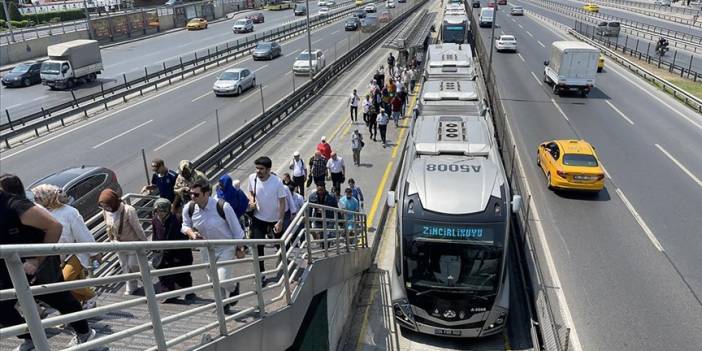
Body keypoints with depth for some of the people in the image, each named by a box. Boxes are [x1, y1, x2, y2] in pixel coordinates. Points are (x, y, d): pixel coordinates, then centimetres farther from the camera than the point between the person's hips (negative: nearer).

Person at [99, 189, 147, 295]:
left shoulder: (128, 210, -31)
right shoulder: (105, 212, -12)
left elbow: (137, 228, -20)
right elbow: (108, 227, 6)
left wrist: (144, 241, -11)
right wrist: (111, 239, 13)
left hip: (132, 243, -5)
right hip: (119, 244, 6)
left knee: (133, 265, 4)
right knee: (124, 267, 16)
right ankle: (131, 287, 35)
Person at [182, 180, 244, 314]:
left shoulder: (223, 207, -28)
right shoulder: (188, 208, -16)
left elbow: (236, 228, -14)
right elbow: (185, 226, 4)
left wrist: (240, 247, -7)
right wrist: (191, 233, -19)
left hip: (226, 248, -4)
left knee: (223, 280, -13)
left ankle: (234, 288, 24)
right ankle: (223, 305, 39)